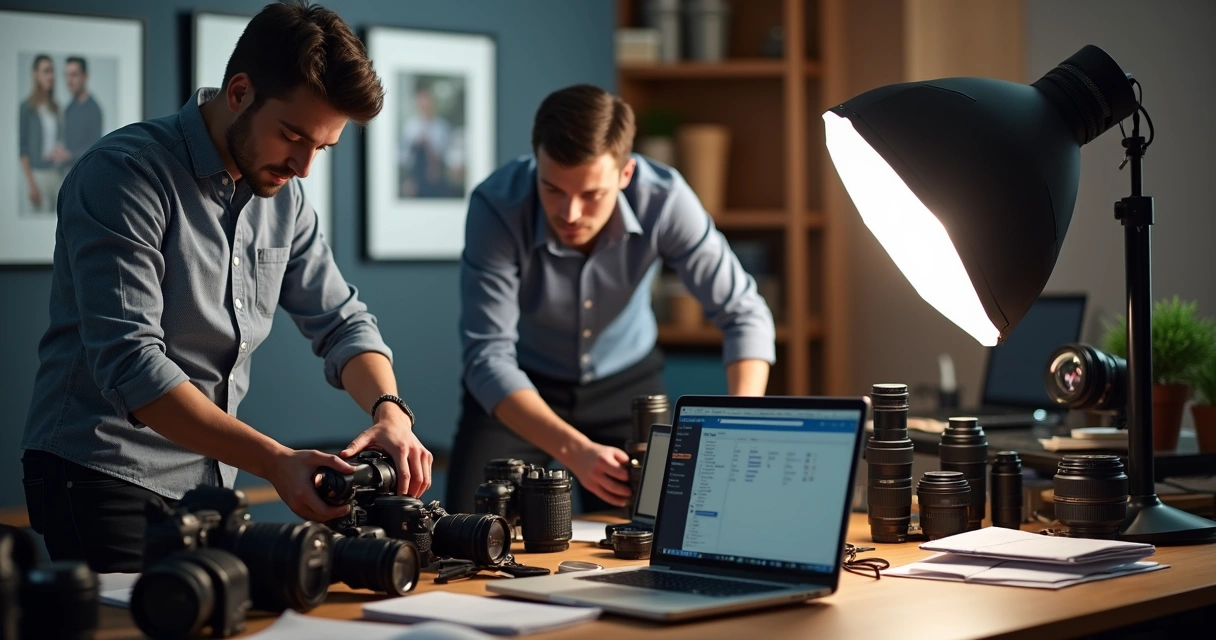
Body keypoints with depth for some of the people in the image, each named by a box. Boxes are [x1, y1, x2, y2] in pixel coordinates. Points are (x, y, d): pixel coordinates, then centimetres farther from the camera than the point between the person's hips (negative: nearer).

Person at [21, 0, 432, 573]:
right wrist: (273, 461, -31)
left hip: (210, 480, 7)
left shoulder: (284, 197, 8)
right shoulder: (124, 175, -15)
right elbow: (129, 365, -24)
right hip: (105, 478, -7)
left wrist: (389, 411, -11)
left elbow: (341, 322, 12)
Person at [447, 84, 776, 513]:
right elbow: (488, 355, -31)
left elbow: (743, 314, -20)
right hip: (520, 389, -1)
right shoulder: (497, 206, -31)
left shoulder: (663, 199, -27)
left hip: (626, 383, 1)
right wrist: (574, 451, -45)